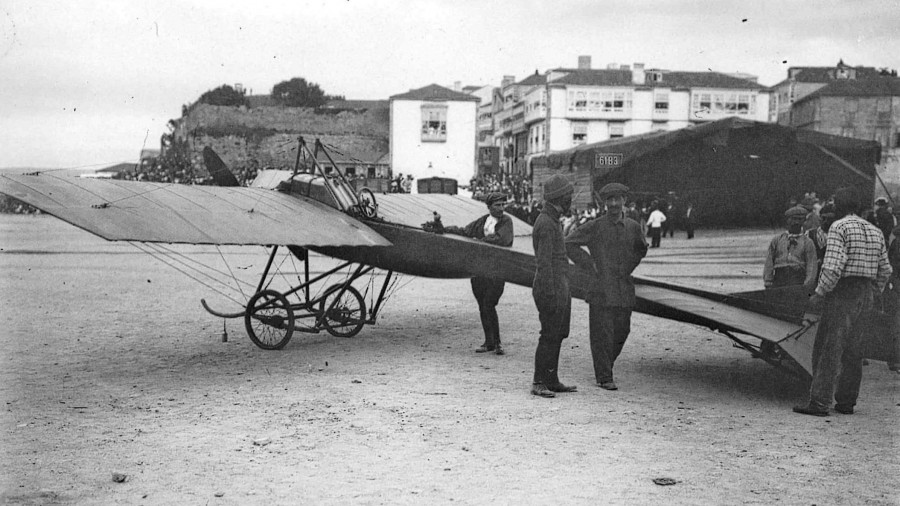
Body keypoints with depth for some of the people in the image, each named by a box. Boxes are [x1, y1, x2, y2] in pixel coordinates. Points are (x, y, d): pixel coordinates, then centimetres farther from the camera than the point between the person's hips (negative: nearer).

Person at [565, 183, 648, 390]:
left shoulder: (633, 227, 6)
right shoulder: (594, 227, -6)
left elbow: (641, 248, 26)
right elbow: (569, 243, -2)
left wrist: (629, 267, 12)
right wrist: (589, 264, -5)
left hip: (624, 289, 4)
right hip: (601, 289, -4)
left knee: (621, 332, 10)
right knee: (602, 334, -2)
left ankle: (605, 366, 32)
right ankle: (604, 377, 7)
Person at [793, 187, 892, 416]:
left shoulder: (839, 228, -10)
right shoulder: (875, 231, 14)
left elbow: (833, 268, -21)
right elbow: (885, 270, 15)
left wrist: (819, 294, -12)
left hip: (842, 293, -8)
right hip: (865, 295, 8)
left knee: (828, 349, -6)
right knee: (851, 350, 15)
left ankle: (819, 402, -8)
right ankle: (846, 401, 18)